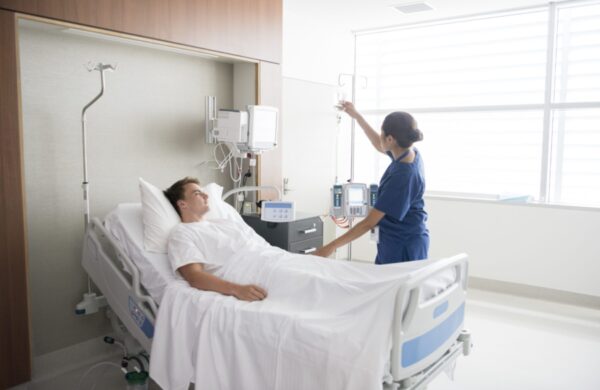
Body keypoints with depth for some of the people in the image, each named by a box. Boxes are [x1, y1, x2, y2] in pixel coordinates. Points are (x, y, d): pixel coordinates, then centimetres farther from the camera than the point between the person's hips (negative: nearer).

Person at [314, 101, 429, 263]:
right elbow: (379, 146, 22)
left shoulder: (402, 176, -29)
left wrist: (331, 247, -22)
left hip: (403, 246, -9)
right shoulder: (411, 153, -2)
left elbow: (369, 222, -26)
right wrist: (356, 115, 25)